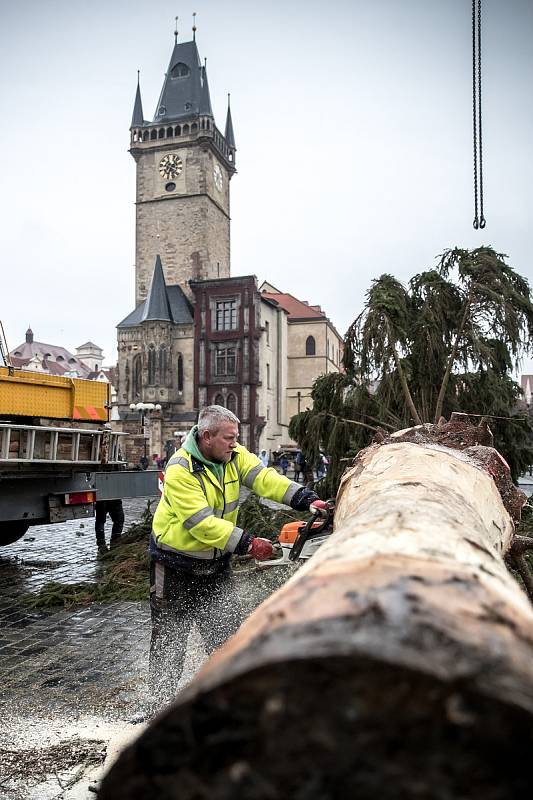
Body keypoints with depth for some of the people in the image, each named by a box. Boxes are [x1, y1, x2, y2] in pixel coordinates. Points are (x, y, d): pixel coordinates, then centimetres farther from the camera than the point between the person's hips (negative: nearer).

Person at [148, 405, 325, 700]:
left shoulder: (234, 455, -7)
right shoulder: (180, 471, -25)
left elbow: (264, 478, -19)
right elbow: (202, 523, -31)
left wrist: (307, 499, -32)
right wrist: (247, 543, -34)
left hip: (216, 562, 5)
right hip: (175, 564, -5)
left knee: (227, 632, 7)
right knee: (169, 637, 8)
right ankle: (163, 701, 24)